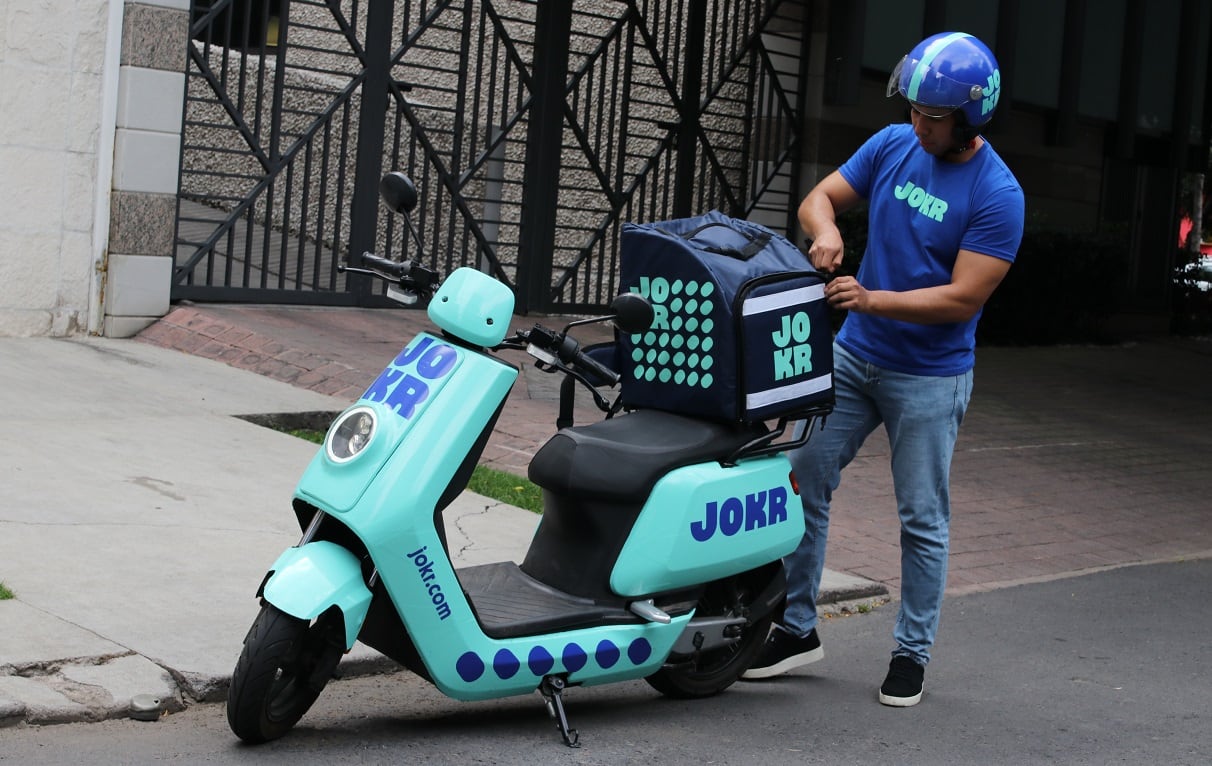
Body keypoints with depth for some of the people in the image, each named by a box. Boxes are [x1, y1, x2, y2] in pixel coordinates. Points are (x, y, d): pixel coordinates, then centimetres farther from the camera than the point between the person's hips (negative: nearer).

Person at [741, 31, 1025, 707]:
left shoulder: (997, 194, -16)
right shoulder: (893, 145, 1)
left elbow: (964, 298, -19)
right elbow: (818, 199, 6)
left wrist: (872, 300, -27)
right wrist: (826, 231, -18)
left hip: (930, 377, -5)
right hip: (853, 355, 5)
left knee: (923, 519, 4)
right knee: (804, 482, 4)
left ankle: (913, 653, 18)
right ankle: (797, 629, 16)